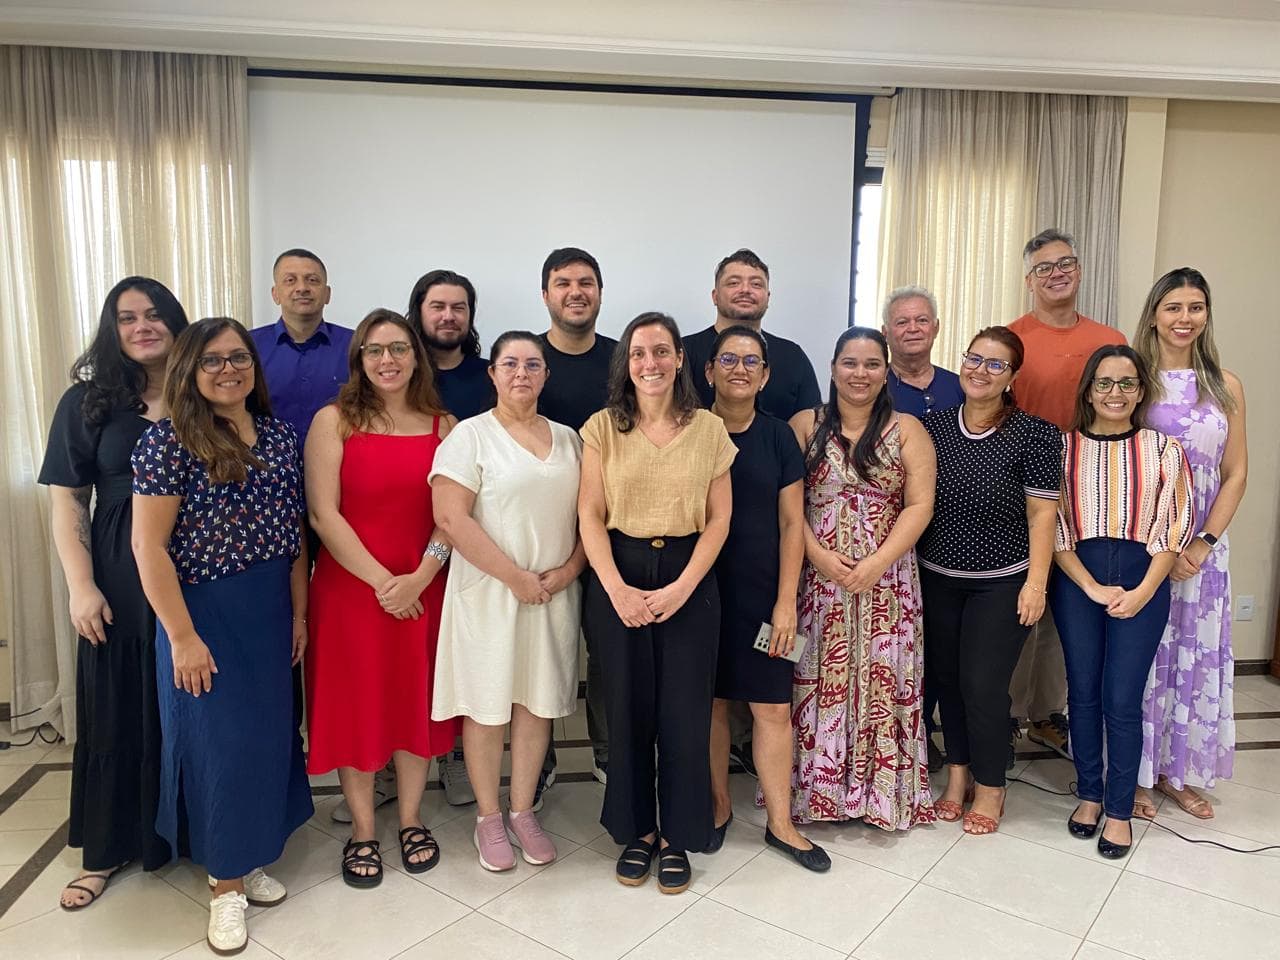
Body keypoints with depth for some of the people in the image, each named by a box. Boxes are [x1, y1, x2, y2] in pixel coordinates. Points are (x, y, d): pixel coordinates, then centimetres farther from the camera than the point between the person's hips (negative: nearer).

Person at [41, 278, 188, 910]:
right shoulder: (88, 400, 2)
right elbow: (67, 503, 1)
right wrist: (82, 587, -7)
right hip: (121, 582, 0)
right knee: (117, 712, 10)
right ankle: (106, 851, 27)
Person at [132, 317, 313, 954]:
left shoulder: (280, 437, 4)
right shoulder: (167, 442, -12)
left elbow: (294, 535, 7)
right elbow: (148, 546, -14)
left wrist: (299, 613, 6)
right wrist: (182, 637, -15)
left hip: (271, 614, 5)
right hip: (203, 615, -5)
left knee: (266, 733, 14)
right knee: (217, 741, 4)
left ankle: (250, 859, 34)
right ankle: (226, 884, 23)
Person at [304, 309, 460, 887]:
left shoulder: (444, 427, 4)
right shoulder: (333, 421, -3)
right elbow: (322, 514, -9)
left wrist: (419, 577, -16)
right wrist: (381, 580, -14)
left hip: (424, 590, 2)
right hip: (349, 586, -2)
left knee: (416, 702, 11)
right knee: (355, 705, 7)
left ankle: (411, 822, 29)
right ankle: (362, 832, 25)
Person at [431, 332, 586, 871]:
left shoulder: (567, 439, 11)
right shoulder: (471, 435, -4)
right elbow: (450, 517, -14)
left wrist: (569, 569, -6)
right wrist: (516, 577, -15)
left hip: (554, 593, 4)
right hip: (490, 592, -4)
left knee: (538, 703, 10)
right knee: (487, 707, 5)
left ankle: (523, 811, 26)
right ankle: (488, 818, 23)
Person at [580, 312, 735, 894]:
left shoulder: (709, 429, 2)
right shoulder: (603, 428, 1)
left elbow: (719, 518, 1)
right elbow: (590, 516, -2)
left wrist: (682, 587, -9)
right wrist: (617, 589, -12)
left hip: (689, 578, 0)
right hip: (619, 577, 0)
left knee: (684, 711, 3)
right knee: (628, 707, 6)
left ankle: (676, 836, 22)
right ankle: (636, 830, 26)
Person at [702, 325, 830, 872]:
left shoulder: (778, 437, 2)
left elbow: (791, 523, 2)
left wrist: (786, 600, -4)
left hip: (762, 593, 0)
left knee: (773, 707, 3)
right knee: (710, 701, 9)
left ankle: (780, 823, 19)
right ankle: (719, 804, 29)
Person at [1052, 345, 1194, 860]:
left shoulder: (1164, 448, 2)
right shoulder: (1064, 447, 1)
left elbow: (1176, 525, -1)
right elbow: (1053, 526, -2)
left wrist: (1142, 592, -10)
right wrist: (1092, 587, -10)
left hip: (1143, 583, -1)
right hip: (1076, 581, 1)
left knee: (1122, 701, 1)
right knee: (1083, 692, 9)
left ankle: (1119, 810, 17)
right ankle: (1089, 794, 26)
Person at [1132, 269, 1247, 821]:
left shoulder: (1225, 387, 6)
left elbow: (1236, 474, 5)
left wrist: (1204, 543, -7)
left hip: (1202, 548, 4)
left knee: (1197, 655, 10)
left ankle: (1179, 770, 27)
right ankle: (1132, 774, 17)